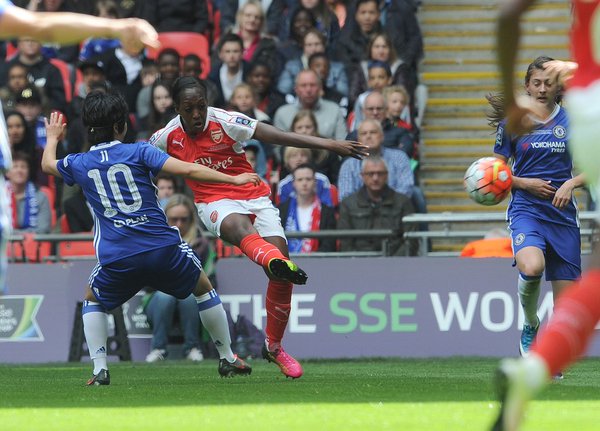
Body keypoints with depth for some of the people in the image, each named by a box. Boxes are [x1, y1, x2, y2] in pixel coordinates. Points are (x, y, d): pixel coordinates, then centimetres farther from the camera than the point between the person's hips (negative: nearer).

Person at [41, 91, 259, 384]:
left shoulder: (79, 164, 9)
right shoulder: (138, 152, 1)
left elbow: (48, 164, 33)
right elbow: (187, 170, -9)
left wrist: (53, 137, 54)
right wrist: (233, 179, -3)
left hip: (116, 259, 1)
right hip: (163, 248, -1)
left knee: (93, 300, 28)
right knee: (204, 289, 23)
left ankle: (100, 369, 13)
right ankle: (227, 358, 27)